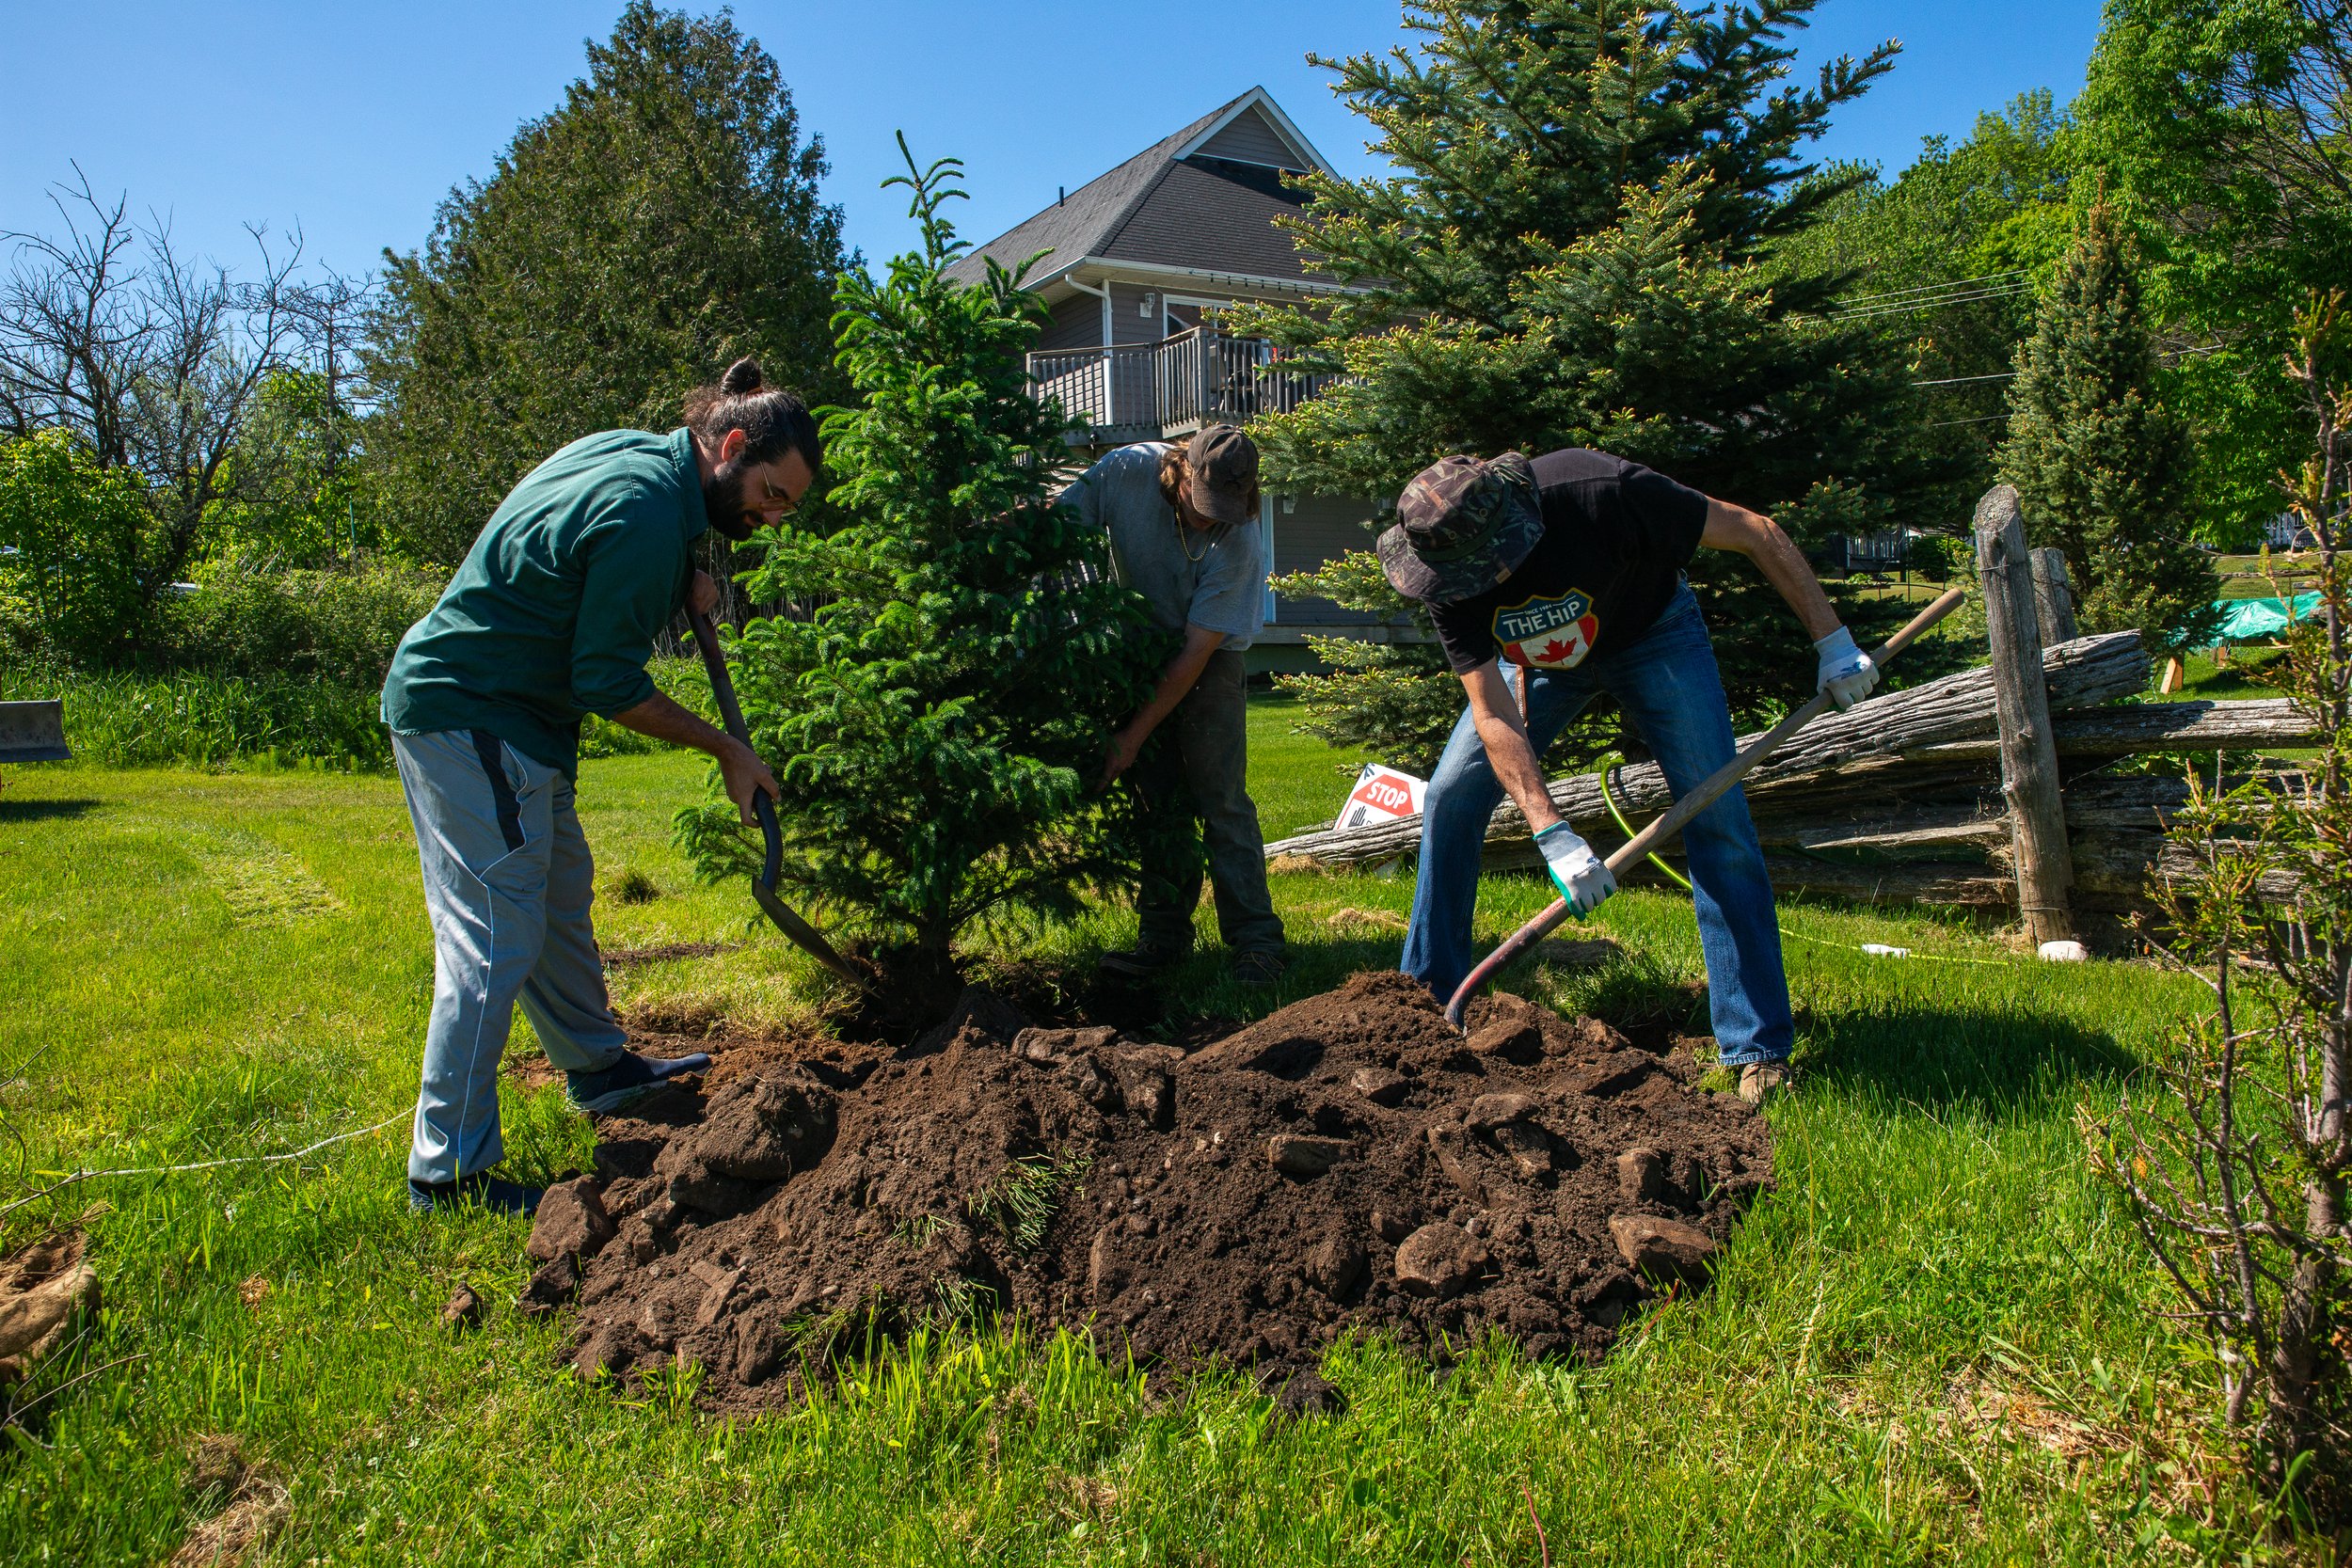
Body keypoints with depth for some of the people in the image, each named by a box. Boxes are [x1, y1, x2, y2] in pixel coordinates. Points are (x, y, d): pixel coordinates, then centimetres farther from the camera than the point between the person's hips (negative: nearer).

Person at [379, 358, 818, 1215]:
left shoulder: (630, 449, 7)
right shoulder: (646, 513, -23)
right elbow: (609, 683, -20)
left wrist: (679, 582, 6)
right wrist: (725, 750, -10)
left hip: (504, 710, 11)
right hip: (468, 717, -11)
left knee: (560, 894, 20)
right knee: (497, 936, -9)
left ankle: (600, 1068, 36)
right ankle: (448, 1169, -1)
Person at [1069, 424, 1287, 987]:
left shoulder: (1238, 544, -28)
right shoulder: (1127, 471, -22)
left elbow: (1196, 653, -26)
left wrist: (1135, 735, -26)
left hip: (1208, 659, -3)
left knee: (1220, 797, -10)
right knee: (1158, 797, 2)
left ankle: (1255, 939, -4)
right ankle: (1165, 934, 10)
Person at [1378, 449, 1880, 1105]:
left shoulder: (1602, 492, -39)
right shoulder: (1451, 580, -29)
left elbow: (1757, 534, -25)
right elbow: (1494, 716, -28)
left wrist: (1832, 642, -21)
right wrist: (1552, 835, -39)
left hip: (1652, 635, -2)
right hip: (1538, 658, 3)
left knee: (1718, 820, -13)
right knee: (1449, 799, -7)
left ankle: (1760, 1050, -7)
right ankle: (1432, 997, 9)